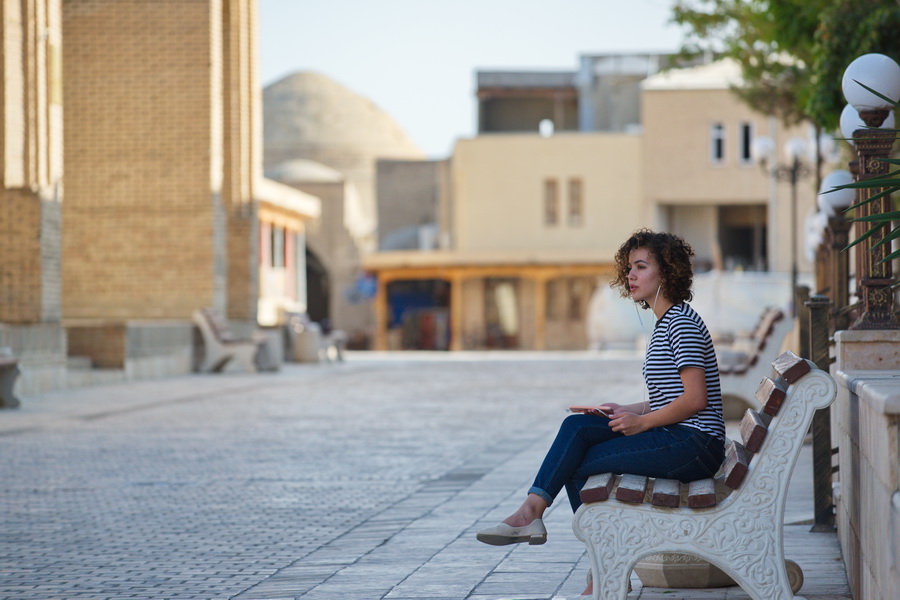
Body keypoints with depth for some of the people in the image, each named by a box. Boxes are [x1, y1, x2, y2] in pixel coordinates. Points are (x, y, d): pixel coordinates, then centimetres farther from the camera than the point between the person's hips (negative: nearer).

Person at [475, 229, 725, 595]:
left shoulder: (682, 323, -12)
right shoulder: (664, 323, 19)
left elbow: (695, 399, -19)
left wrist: (641, 422, -13)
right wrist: (626, 412, 7)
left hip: (696, 445, -9)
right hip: (673, 439, 9)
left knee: (579, 465, -15)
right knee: (577, 426, -8)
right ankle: (532, 511, -16)